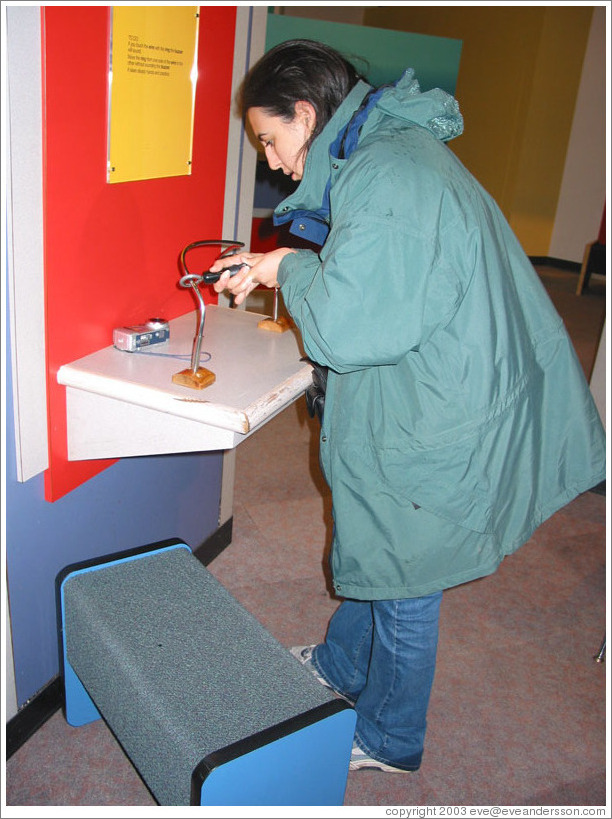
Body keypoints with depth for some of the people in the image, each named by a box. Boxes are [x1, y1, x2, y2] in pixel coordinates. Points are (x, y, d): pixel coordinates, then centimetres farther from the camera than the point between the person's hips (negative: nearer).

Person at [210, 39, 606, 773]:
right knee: (370, 545, 26)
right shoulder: (390, 151, 8)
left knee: (403, 582, 10)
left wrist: (290, 268, -14)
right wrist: (273, 271, 9)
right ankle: (340, 666, 53)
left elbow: (346, 328, -32)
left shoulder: (386, 177, -25)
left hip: (435, 425, -10)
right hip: (419, 405, 10)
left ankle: (388, 741, 37)